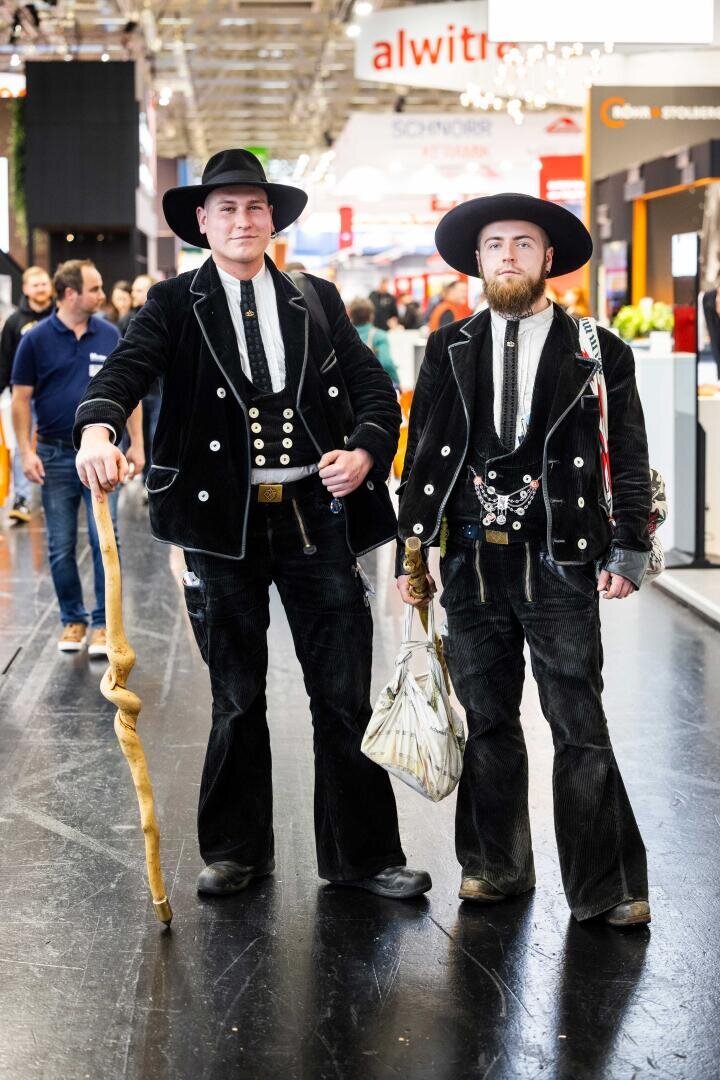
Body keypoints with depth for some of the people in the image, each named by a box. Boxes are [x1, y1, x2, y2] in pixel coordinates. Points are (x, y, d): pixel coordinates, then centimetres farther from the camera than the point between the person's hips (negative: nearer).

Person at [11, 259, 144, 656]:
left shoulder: (110, 335, 2)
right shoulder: (37, 339, -4)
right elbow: (21, 398, -1)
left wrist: (136, 444, 4)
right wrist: (26, 452, -8)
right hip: (55, 456, -1)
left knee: (105, 541, -4)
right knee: (61, 547, 7)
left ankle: (103, 623, 6)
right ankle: (72, 619, 21)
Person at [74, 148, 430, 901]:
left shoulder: (317, 301, 9)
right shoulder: (177, 304, 1)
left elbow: (374, 387, 9)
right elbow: (128, 365, -16)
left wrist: (366, 451, -11)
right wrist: (98, 427, -38)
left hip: (315, 515, 2)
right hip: (224, 522, -1)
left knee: (345, 693, 4)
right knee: (236, 697, 11)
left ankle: (363, 854, 15)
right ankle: (235, 851, 25)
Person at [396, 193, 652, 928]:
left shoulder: (598, 353, 1)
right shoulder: (448, 350, 9)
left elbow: (629, 462, 2)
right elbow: (423, 456, 9)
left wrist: (628, 553, -5)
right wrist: (411, 551, 5)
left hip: (559, 563, -3)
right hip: (472, 561, 3)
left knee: (580, 728, -2)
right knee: (487, 722, 12)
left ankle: (604, 887, 7)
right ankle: (496, 867, 25)